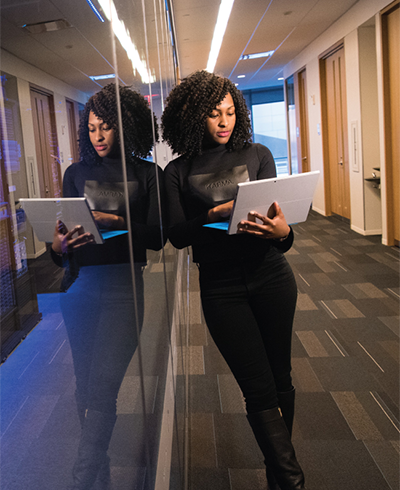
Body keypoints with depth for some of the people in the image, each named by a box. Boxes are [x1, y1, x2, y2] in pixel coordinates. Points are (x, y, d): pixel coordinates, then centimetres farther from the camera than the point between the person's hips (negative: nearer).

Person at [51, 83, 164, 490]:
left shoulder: (147, 175, 5)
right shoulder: (76, 173, 13)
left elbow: (156, 236, -4)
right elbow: (63, 229, 10)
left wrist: (113, 222, -18)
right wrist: (58, 247, -12)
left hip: (123, 288, -3)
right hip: (79, 288, 4)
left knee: (101, 388, -9)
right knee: (84, 387, 9)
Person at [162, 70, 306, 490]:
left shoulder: (257, 155, 5)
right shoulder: (178, 171, 2)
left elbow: (279, 217, 1)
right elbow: (177, 236, -5)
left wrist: (282, 232, -22)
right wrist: (213, 215, -22)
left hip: (270, 277, 2)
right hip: (220, 287, -1)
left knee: (280, 379, 11)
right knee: (259, 389, -1)